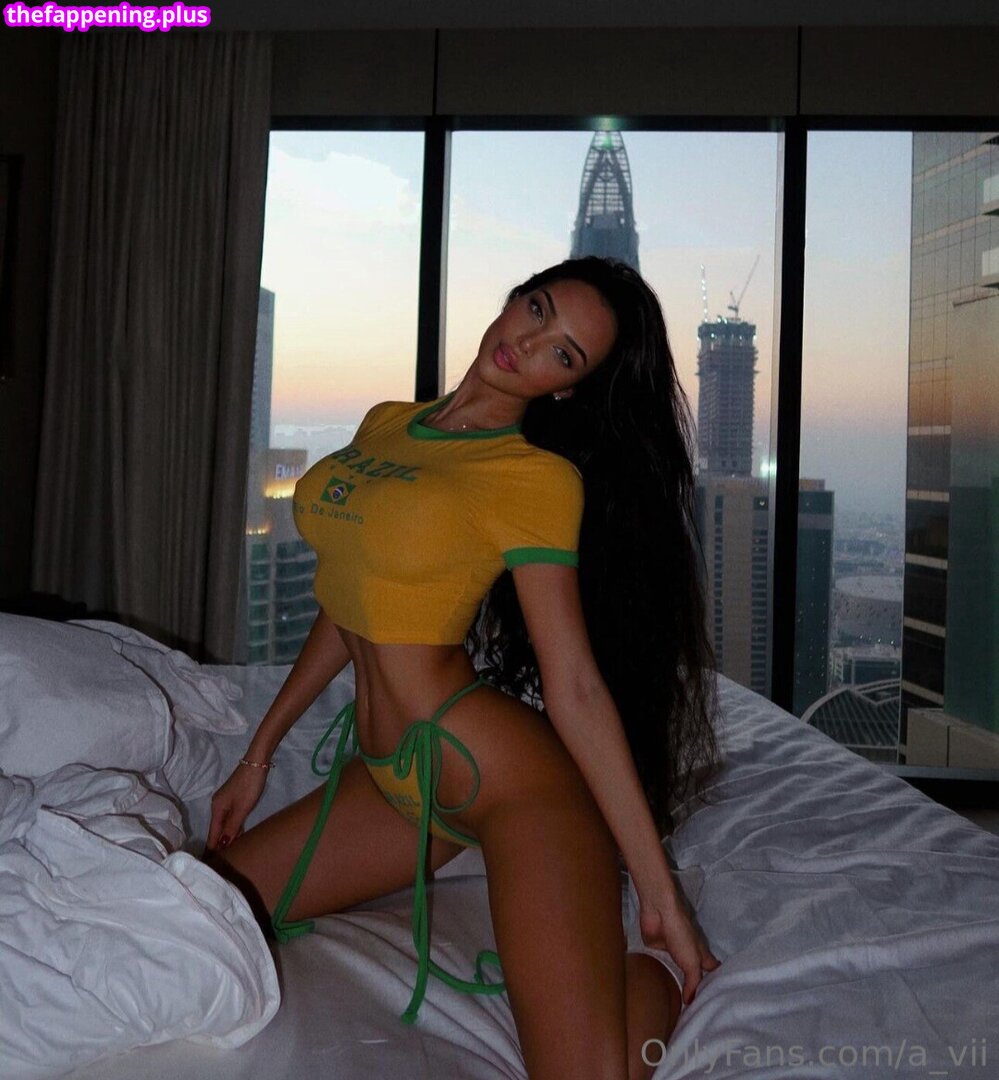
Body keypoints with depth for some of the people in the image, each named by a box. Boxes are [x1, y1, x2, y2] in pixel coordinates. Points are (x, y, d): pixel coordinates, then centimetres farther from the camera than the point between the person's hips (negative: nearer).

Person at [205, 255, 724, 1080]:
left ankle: (653, 969, 13)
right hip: (390, 777, 8)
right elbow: (350, 606, 16)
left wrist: (660, 891, -11)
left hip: (504, 772, -8)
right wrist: (260, 753, 18)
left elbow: (575, 687, -12)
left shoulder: (538, 478, -11)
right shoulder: (386, 424, 10)